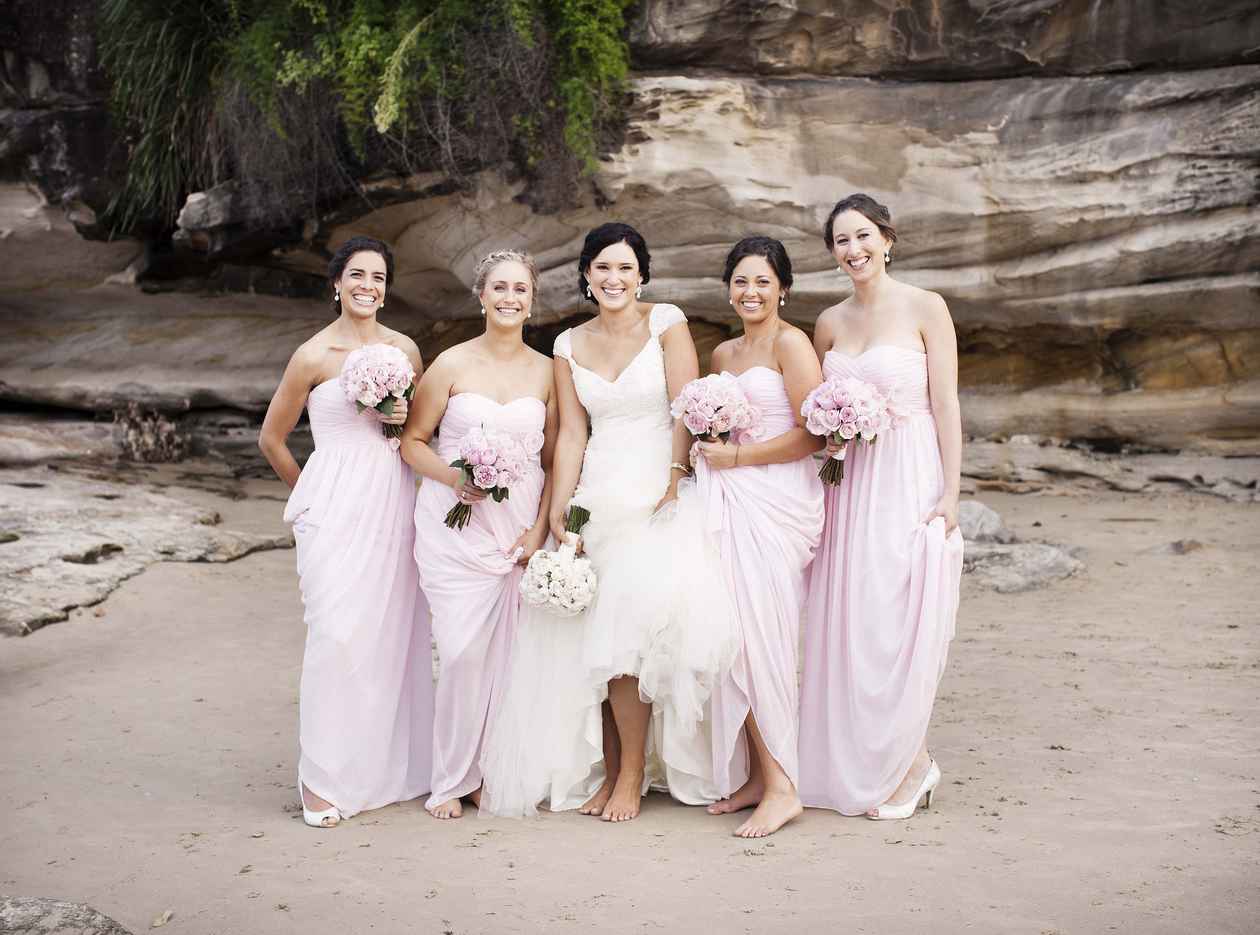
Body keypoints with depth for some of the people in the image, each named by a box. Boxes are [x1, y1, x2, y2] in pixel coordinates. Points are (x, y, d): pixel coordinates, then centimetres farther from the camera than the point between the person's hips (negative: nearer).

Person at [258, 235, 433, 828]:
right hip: (337, 505, -4)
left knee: (397, 633, 5)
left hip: (396, 502, 4)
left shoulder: (405, 349, 9)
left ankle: (392, 764, 18)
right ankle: (324, 778, -4)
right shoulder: (313, 356, -3)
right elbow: (271, 438, 7)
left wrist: (405, 418, 1)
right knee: (338, 634, -11)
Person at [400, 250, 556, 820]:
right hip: (457, 525, -2)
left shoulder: (545, 372, 7)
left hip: (520, 528, 2)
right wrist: (453, 478, -12)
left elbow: (554, 459, 10)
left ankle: (493, 775, 14)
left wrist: (540, 528, 0)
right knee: (463, 652, -9)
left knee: (507, 655, 0)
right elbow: (413, 441, 6)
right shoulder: (452, 365, 1)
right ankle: (452, 779, 6)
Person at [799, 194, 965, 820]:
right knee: (845, 628, 5)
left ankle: (910, 763, 13)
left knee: (898, 627, -4)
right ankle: (854, 768, 17)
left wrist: (949, 494, -11)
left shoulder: (924, 309, -3)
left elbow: (946, 406, -7)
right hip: (851, 482, 5)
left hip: (911, 482, -5)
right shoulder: (830, 323, 11)